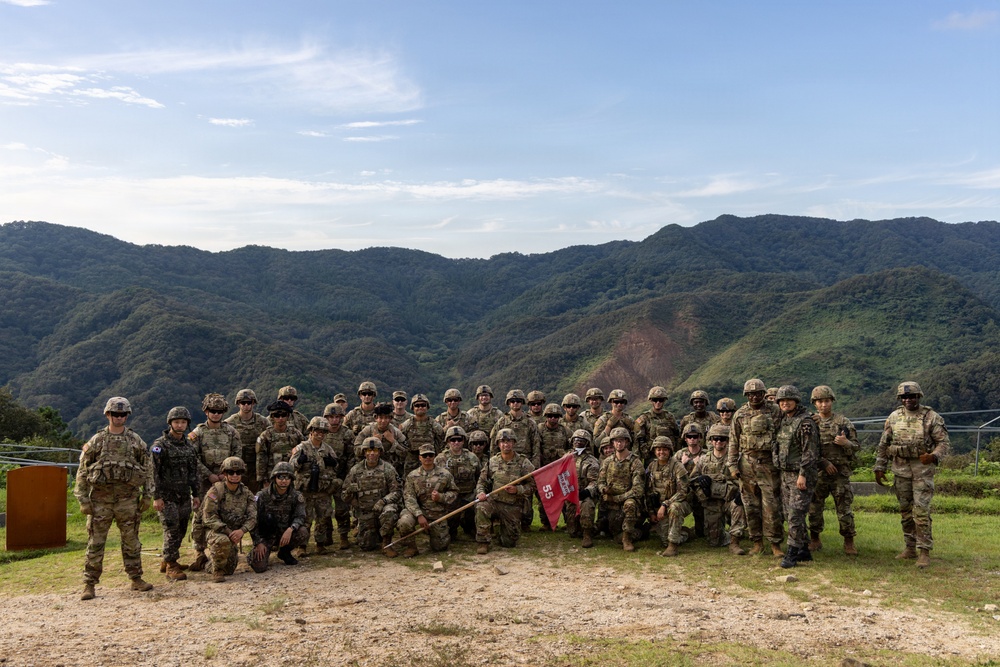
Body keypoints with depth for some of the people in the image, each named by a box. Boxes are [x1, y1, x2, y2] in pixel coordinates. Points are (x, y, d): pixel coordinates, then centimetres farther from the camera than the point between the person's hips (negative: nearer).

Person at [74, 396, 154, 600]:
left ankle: (136, 579, 17)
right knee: (95, 542, 0)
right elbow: (82, 471, 3)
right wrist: (83, 499, -3)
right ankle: (89, 584, 8)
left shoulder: (136, 441, 7)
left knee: (131, 540, 7)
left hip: (128, 497, 1)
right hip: (100, 497, -1)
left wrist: (147, 495, 5)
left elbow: (147, 469, 10)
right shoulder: (96, 441, 2)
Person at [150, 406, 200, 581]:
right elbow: (154, 473, -12)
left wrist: (195, 494, 15)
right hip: (167, 497, -6)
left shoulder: (189, 446, 11)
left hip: (184, 496, 6)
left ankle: (166, 561, 24)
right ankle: (170, 566, 2)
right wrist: (156, 497, -17)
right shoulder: (160, 445, -9)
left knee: (181, 530, 10)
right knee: (172, 530, -7)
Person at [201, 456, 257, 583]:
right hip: (216, 531, -5)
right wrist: (228, 531, -25)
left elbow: (253, 516, -4)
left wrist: (241, 530, -24)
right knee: (223, 541, -39)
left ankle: (210, 566, 42)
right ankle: (217, 570, -14)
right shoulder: (216, 491, -14)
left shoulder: (246, 493, 1)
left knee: (229, 570, 8)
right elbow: (210, 518, -17)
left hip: (235, 533, 5)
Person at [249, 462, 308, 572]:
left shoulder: (296, 496, -5)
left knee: (303, 532, -28)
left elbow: (300, 516, -13)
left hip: (286, 534, 2)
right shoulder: (262, 496, -10)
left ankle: (285, 552, 2)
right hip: (266, 536, -2)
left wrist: (290, 529, -34)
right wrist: (258, 542, -15)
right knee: (259, 566, -23)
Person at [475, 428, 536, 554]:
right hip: (493, 501, 1)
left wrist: (517, 490, -20)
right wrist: (480, 492, -11)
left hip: (513, 507, -1)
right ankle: (483, 542, -18)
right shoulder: (492, 461, 4)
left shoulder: (524, 463, -4)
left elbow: (532, 486, -5)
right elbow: (482, 481, 10)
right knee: (481, 508, -34)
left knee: (509, 543, 3)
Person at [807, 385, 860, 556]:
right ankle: (815, 540, 21)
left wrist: (846, 443, -18)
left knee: (844, 509, 1)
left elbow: (857, 447, 3)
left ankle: (849, 542, 14)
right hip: (817, 473, 1)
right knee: (814, 509, 6)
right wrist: (824, 462, -13)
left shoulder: (843, 422, 3)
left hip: (841, 473, -1)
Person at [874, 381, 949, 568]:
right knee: (905, 510, 10)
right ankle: (910, 548, 21)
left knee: (921, 511, -9)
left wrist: (933, 456, -25)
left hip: (923, 469, -4)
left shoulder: (932, 417, -5)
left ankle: (924, 551, -3)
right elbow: (883, 445, 11)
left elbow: (944, 442, -5)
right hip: (900, 469, 4)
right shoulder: (894, 417, 6)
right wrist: (879, 468, 7)